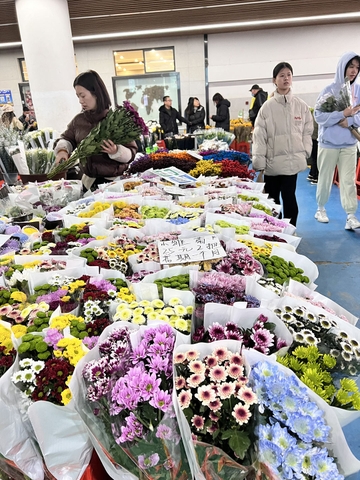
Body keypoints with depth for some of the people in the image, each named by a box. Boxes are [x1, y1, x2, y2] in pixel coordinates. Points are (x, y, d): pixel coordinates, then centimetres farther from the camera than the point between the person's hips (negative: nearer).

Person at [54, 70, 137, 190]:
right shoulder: (78, 120, 5)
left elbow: (132, 152, -9)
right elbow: (66, 138, 15)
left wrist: (116, 151, -29)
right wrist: (62, 150, -7)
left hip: (115, 181, -4)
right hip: (90, 182, 4)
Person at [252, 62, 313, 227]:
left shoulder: (301, 105, 6)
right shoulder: (267, 106, 0)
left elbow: (307, 131, 10)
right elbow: (259, 135, -3)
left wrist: (304, 153, -1)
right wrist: (259, 162, -9)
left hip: (292, 160, 0)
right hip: (272, 161, 0)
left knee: (289, 197, -3)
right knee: (271, 199, 8)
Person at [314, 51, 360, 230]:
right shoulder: (329, 89, -5)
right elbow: (319, 116, -12)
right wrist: (342, 113, -20)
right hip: (329, 143, -2)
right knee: (325, 179, 9)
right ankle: (320, 209, 27)